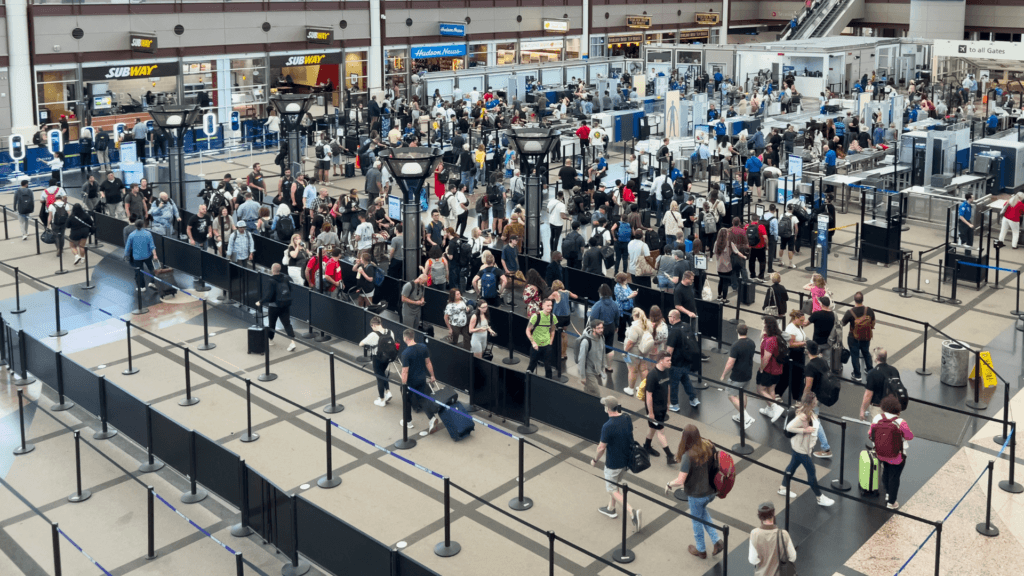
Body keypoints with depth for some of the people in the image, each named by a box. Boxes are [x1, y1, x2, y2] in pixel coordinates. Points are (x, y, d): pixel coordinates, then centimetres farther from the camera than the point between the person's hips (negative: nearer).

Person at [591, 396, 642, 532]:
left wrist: (595, 460, -2)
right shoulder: (627, 418, -9)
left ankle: (631, 511, -4)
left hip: (614, 463, -7)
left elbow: (602, 448, -19)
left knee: (612, 489, 11)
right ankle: (611, 508, 43)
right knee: (614, 484, 28)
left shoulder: (607, 427, -29)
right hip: (627, 459, 7)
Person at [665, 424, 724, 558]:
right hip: (711, 491, 6)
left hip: (696, 495, -6)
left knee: (697, 520, 20)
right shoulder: (709, 446, -13)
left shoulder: (688, 456, -31)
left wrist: (669, 485, -9)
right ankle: (717, 541, 27)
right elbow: (715, 465, 3)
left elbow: (680, 480, -28)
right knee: (703, 512, 33)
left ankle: (701, 550, 40)